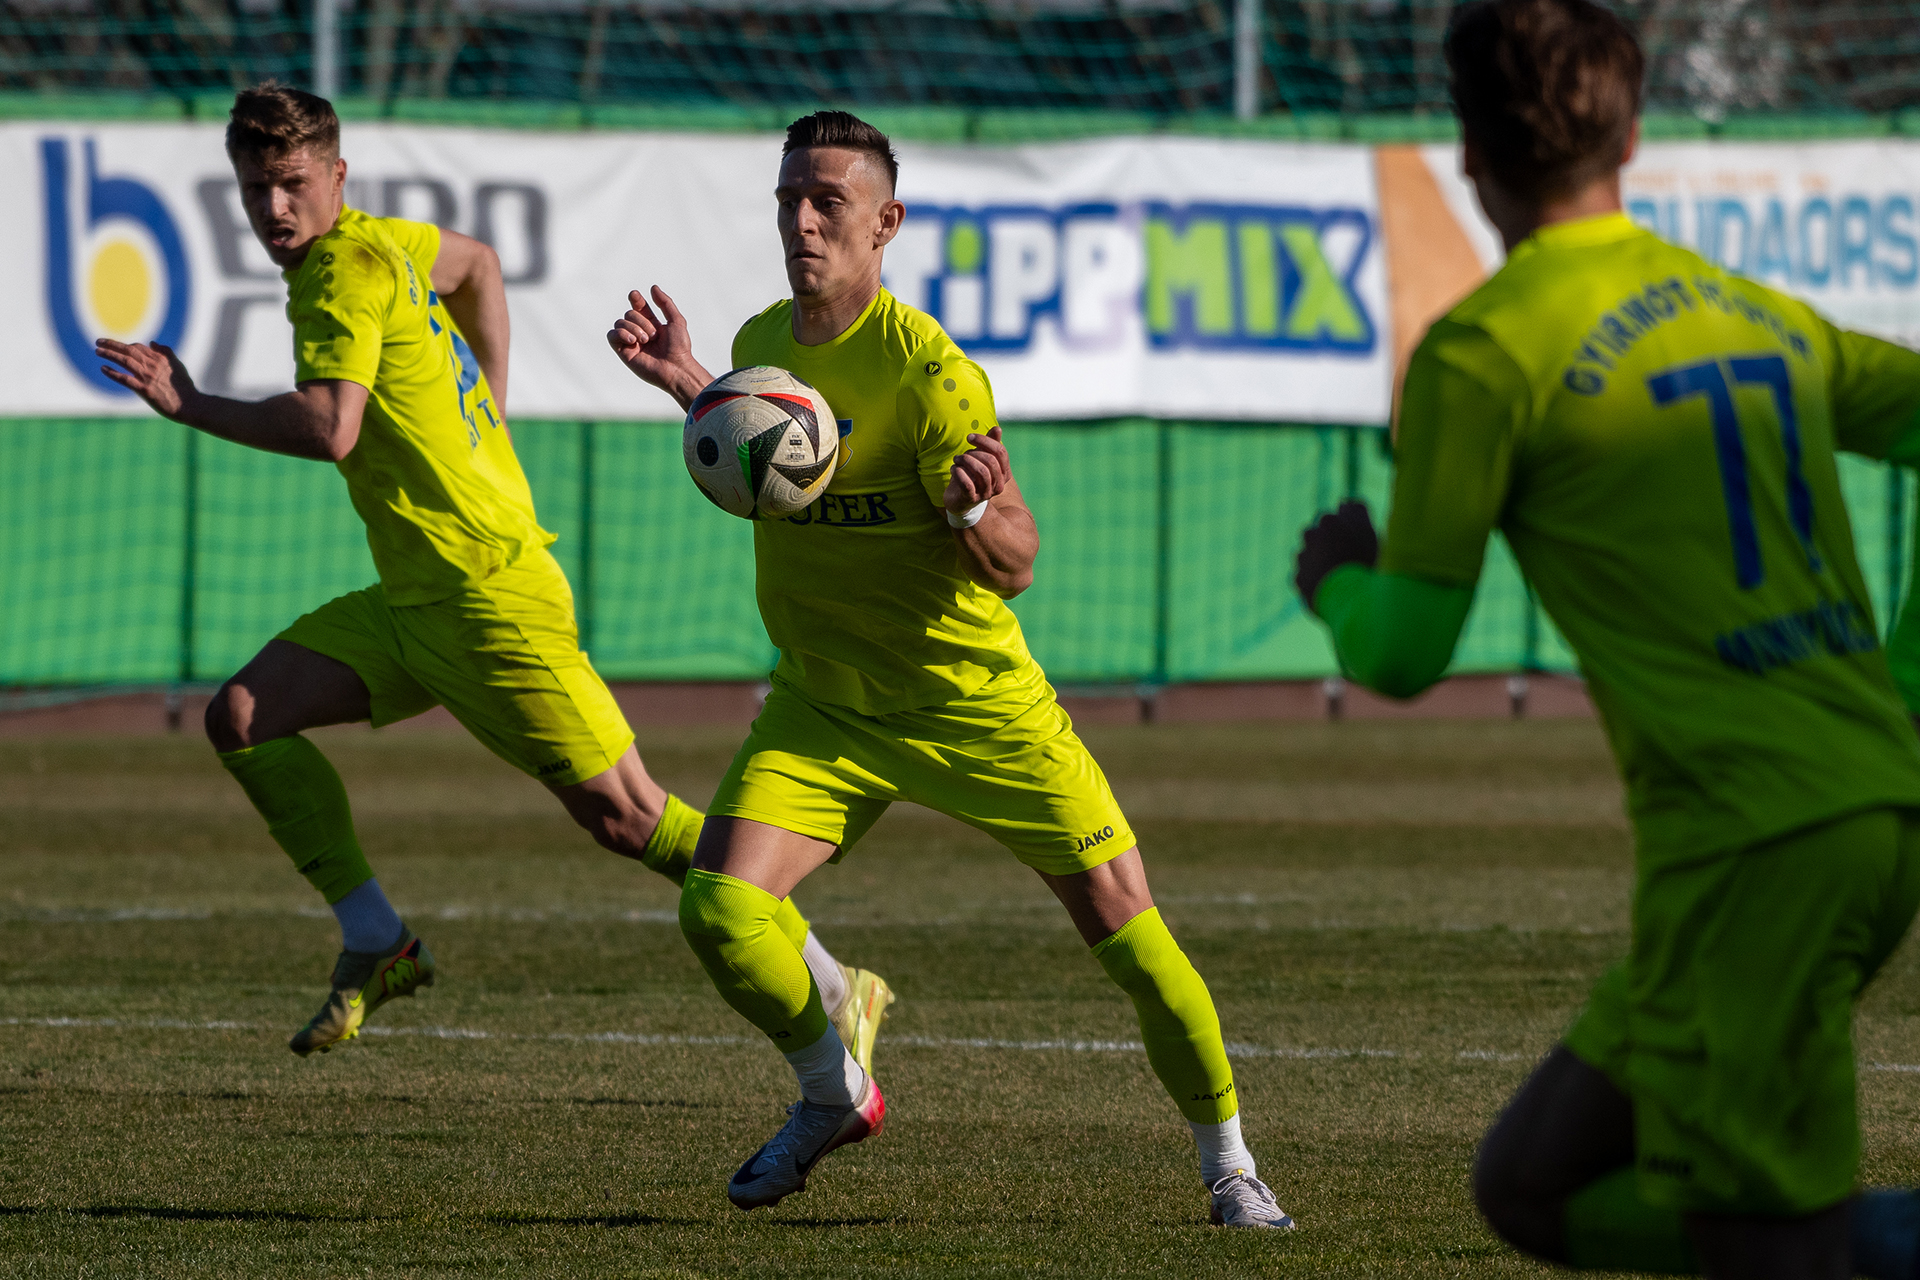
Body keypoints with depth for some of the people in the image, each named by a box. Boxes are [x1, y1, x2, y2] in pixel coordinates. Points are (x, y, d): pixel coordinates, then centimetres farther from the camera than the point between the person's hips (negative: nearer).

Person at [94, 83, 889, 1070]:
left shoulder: (347, 267, -14)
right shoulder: (385, 243, 12)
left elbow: (329, 428, -26)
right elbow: (475, 263, 33)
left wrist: (191, 408, -15)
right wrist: (489, 411, 28)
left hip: (490, 597, -10)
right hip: (412, 600, 10)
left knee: (625, 816, -8)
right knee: (242, 719, 0)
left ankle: (838, 993, -1)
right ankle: (376, 943, 4)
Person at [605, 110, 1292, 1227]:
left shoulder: (928, 368, -18)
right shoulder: (761, 343, 1)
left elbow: (1015, 567, -19)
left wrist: (979, 512, -40)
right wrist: (691, 389, 11)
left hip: (974, 701, -4)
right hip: (823, 707, 4)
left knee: (1122, 923, -6)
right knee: (719, 908, -16)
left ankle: (1229, 1164, 14)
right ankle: (835, 1095, 13)